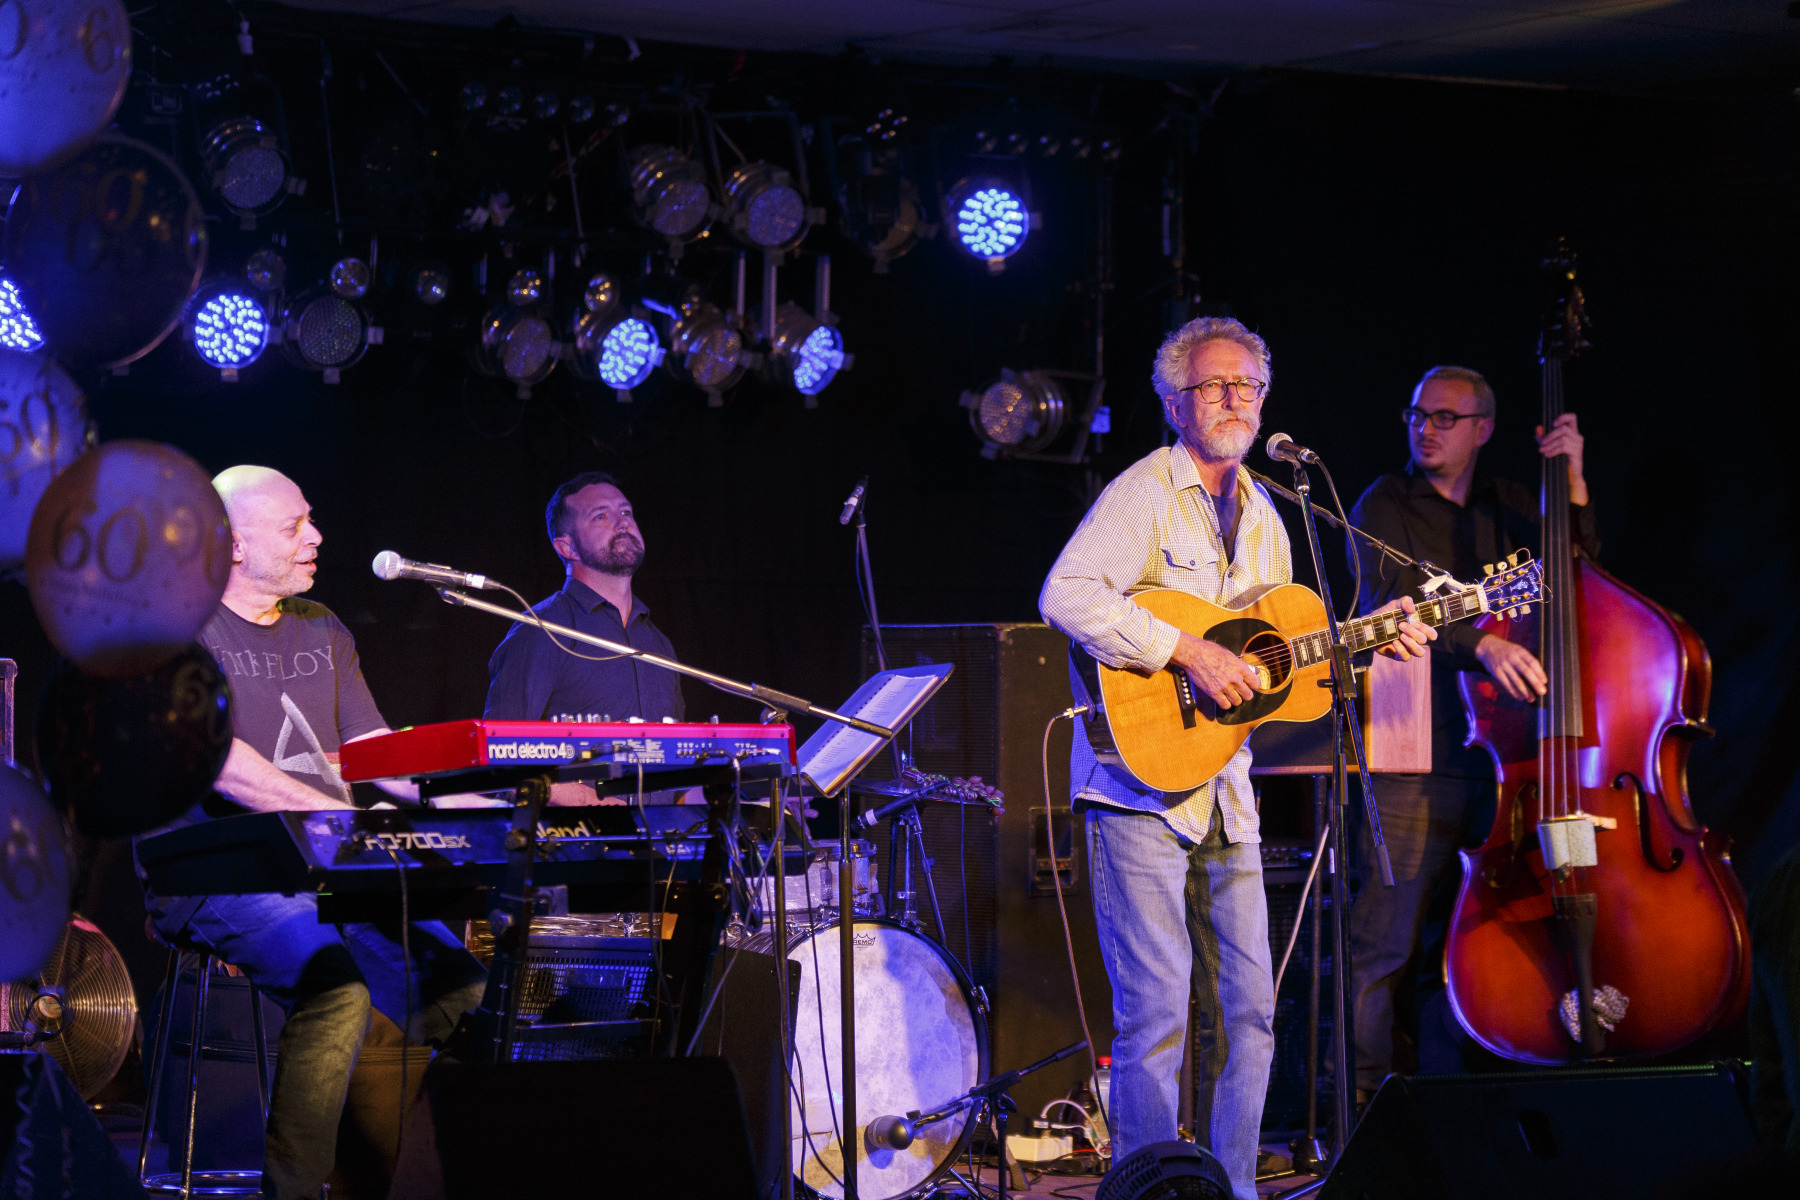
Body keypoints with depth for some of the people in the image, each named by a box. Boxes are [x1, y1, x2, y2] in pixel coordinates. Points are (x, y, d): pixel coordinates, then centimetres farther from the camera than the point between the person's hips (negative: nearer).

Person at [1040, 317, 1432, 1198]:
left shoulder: (1261, 519, 17)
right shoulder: (1144, 494, -6)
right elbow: (1066, 595, -21)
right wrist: (1187, 651, -24)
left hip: (1224, 789, 7)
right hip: (1141, 778, -7)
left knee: (1248, 1009, 8)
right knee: (1156, 1012, -9)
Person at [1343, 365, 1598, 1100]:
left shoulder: (1506, 507, 16)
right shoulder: (1385, 507, 2)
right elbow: (1395, 607, -15)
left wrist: (1573, 482, -7)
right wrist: (1482, 645, -31)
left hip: (1502, 756, 4)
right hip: (1415, 760, -4)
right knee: (1383, 944, -9)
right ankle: (1358, 1104, -2)